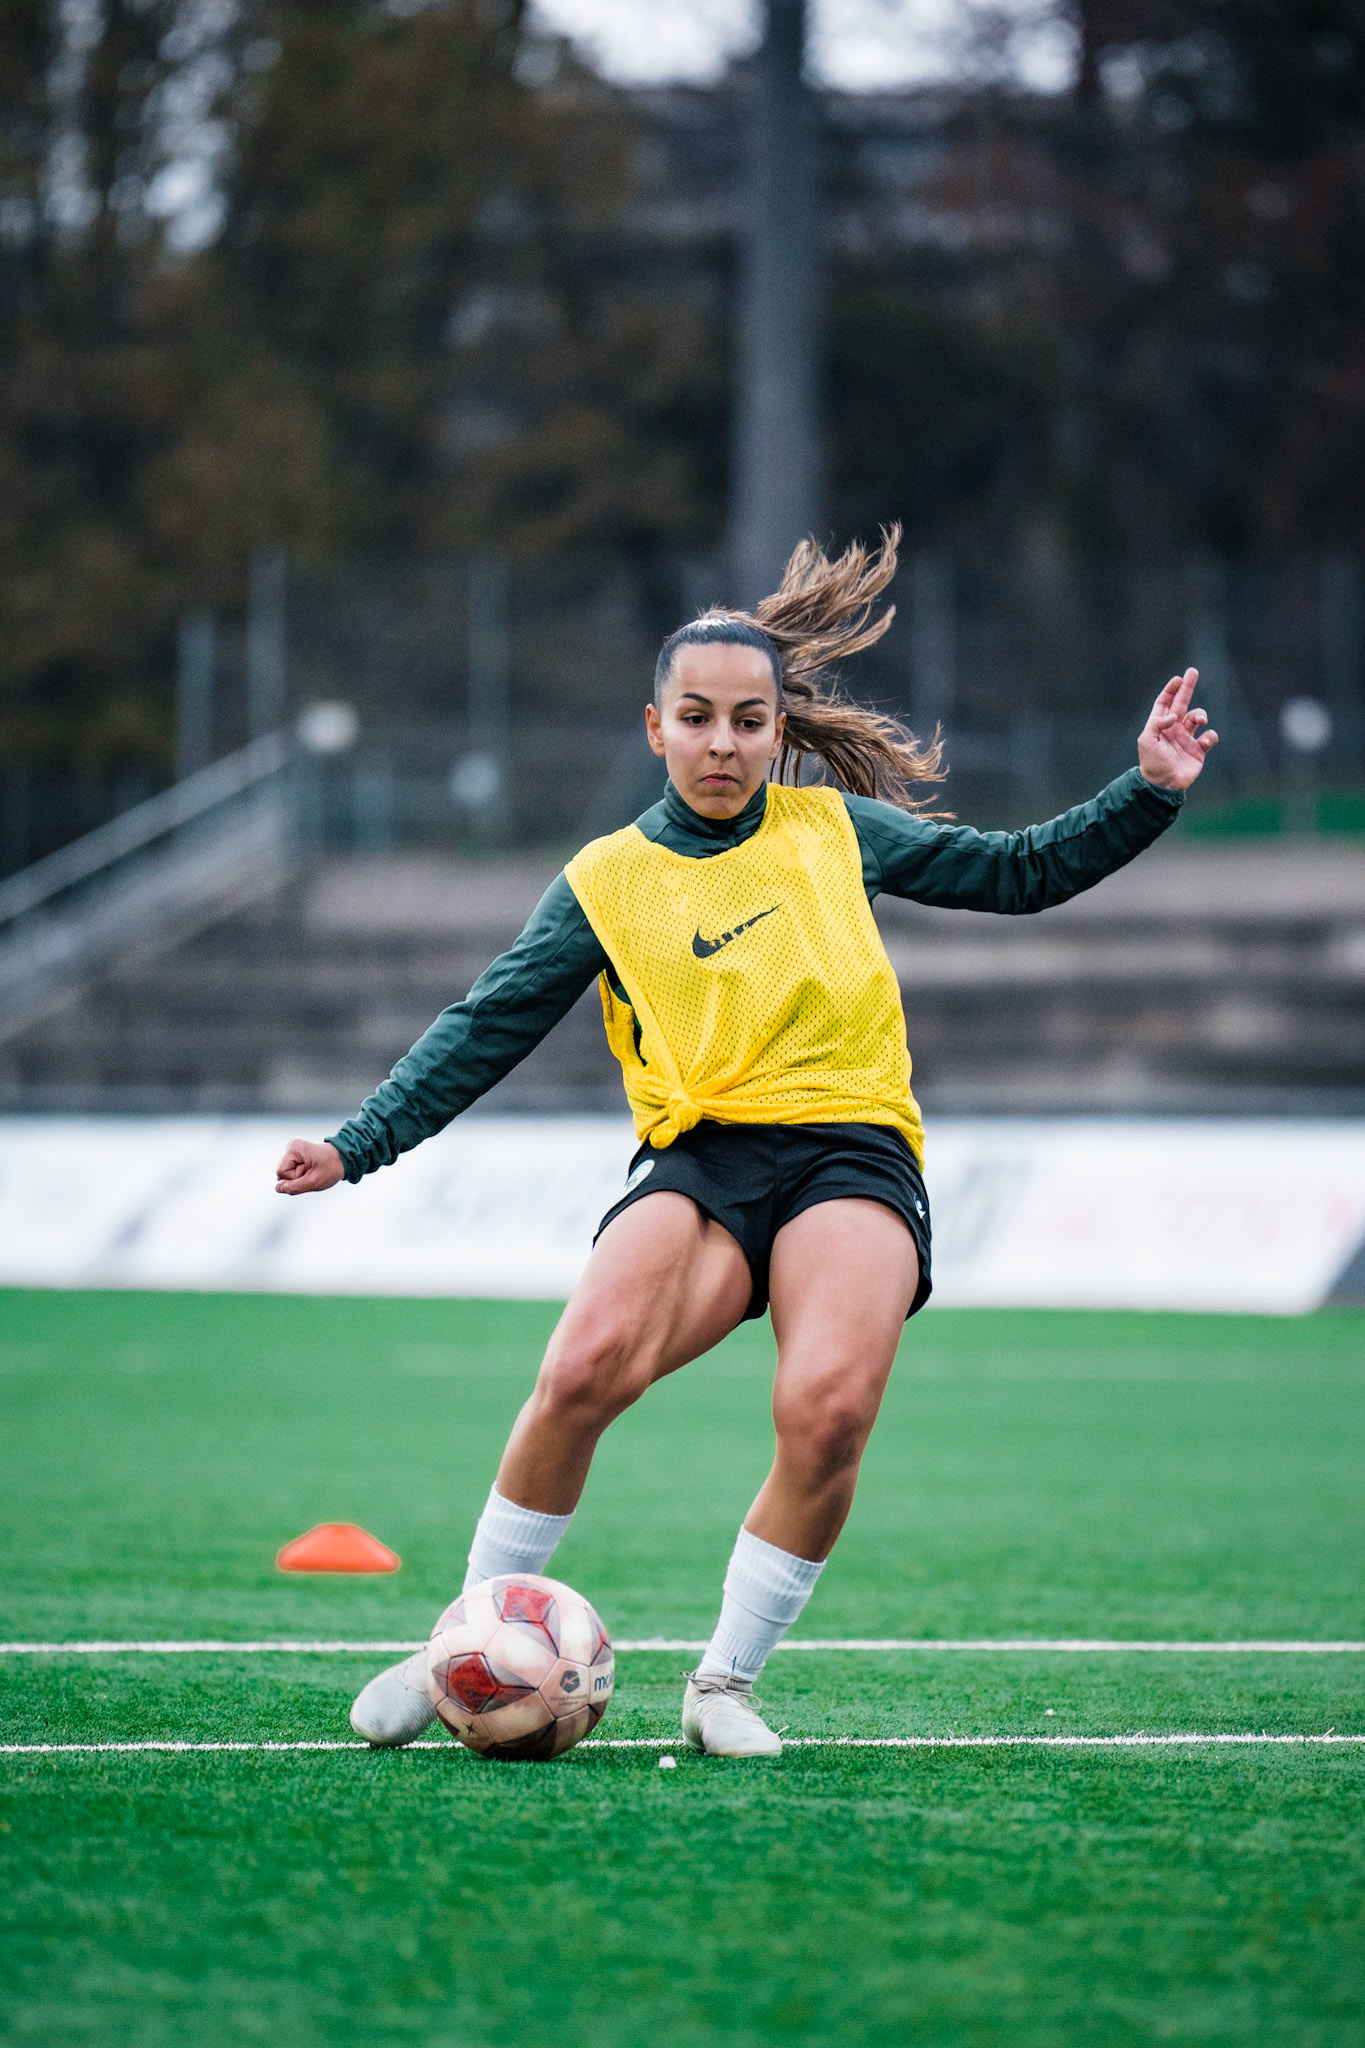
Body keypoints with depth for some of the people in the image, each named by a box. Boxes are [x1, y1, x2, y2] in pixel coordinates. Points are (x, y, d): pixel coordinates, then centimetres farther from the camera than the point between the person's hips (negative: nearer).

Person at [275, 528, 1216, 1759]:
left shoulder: (833, 828, 14)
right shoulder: (608, 882, 10)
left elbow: (1019, 872, 23)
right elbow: (486, 1028, 11)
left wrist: (1151, 794, 13)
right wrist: (360, 1146, 3)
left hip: (850, 1146, 1)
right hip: (703, 1155, -1)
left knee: (830, 1405, -28)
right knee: (586, 1371, -28)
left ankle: (728, 1680, -8)